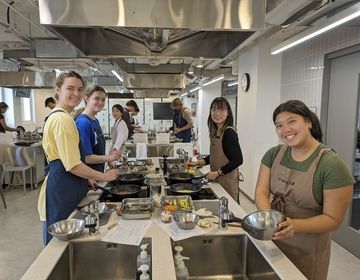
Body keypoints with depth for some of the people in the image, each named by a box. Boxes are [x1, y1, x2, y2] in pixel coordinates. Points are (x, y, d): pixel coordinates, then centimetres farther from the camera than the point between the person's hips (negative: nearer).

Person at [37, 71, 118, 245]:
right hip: (61, 191, -10)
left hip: (62, 187, 10)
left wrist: (86, 178, 17)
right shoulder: (63, 119, -20)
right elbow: (73, 165, -23)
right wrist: (103, 177, -11)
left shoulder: (57, 116, 13)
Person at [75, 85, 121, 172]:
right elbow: (85, 157, -23)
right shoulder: (83, 122, -20)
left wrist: (109, 161, 4)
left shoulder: (96, 121, 6)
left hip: (98, 171, 9)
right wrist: (109, 158, -17)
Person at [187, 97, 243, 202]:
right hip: (216, 179, 8)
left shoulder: (229, 132, -16)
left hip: (227, 179, -7)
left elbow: (238, 160, -19)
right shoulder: (215, 132, 7)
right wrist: (198, 162, 8)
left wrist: (217, 173, -16)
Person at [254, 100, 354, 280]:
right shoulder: (273, 154, -5)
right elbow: (261, 192, -8)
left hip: (307, 249, -4)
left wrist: (295, 225, -32)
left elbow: (332, 219, -17)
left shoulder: (332, 165, -20)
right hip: (272, 240, 4)